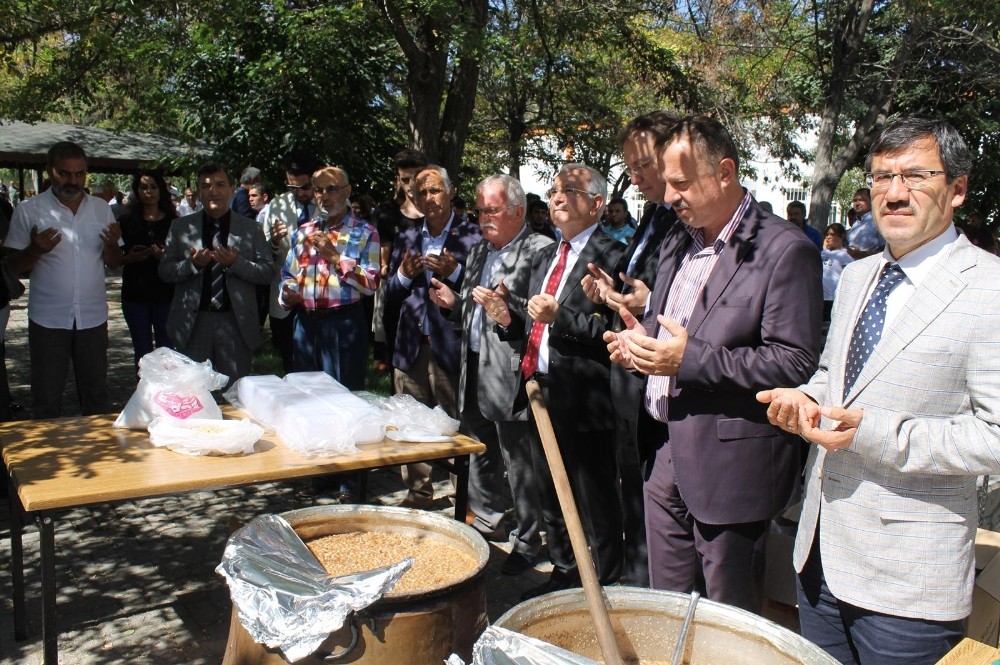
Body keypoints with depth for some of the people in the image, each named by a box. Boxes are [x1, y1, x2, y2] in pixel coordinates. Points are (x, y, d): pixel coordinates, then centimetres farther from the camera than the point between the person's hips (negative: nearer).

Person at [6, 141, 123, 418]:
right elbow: (16, 267, 1)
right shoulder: (29, 210, -2)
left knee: (96, 395, 11)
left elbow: (113, 263, 12)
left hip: (93, 317, 2)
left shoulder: (101, 208, 6)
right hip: (48, 319, -2)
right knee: (46, 400, 5)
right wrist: (35, 250, -20)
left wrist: (112, 244, -11)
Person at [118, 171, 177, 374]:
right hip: (135, 294, 1)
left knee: (167, 350, 1)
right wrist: (130, 258, -13)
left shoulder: (173, 222, 3)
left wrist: (166, 257, -16)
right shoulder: (127, 221, 6)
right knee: (142, 352, 9)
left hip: (166, 294, -1)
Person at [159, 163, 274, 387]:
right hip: (193, 322, 1)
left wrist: (236, 263, -17)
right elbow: (164, 271, 5)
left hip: (236, 323, -1)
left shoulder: (250, 228, 4)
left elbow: (268, 271, -1)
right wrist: (192, 264, -14)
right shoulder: (181, 227, 7)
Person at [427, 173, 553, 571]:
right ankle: (486, 519, 40)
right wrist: (454, 303, 5)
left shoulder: (540, 251, -11)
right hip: (475, 368, 9)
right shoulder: (479, 250, 17)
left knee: (519, 462, 1)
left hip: (511, 374, -8)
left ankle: (528, 541, 17)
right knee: (480, 453, 21)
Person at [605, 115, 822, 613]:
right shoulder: (677, 243, 13)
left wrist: (691, 360, -23)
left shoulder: (784, 250, -13)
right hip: (664, 455, 8)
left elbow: (797, 362, -19)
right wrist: (639, 338, 2)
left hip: (728, 464, -7)